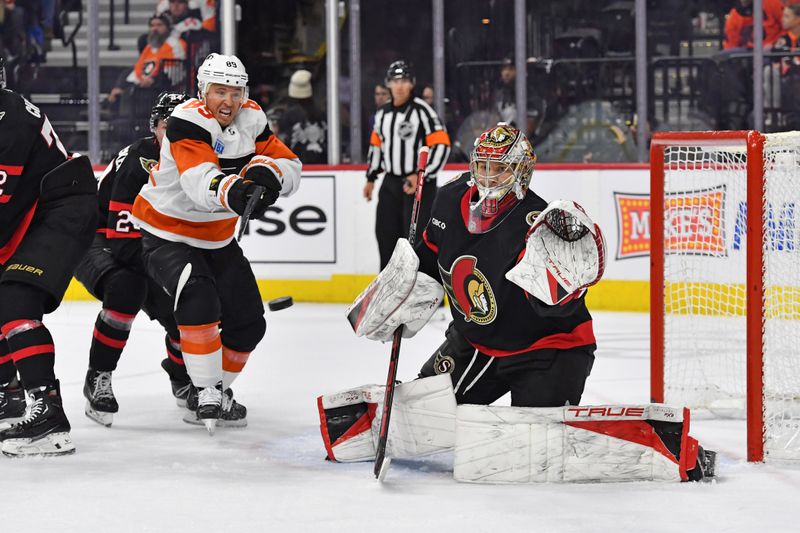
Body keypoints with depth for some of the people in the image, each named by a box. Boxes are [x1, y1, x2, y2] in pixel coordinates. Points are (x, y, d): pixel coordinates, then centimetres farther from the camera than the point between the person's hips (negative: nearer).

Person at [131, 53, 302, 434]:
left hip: (216, 238, 7)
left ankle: (217, 389, 30)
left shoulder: (251, 120, -5)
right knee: (199, 298, -31)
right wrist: (233, 193, -62)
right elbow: (200, 184, -41)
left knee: (248, 322, 8)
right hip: (166, 231, -7)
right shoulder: (187, 122, -25)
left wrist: (267, 171, -29)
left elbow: (291, 168, -5)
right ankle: (206, 391, -21)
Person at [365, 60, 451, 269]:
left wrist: (422, 176, -21)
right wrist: (371, 178, 21)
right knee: (386, 234, 11)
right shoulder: (383, 114, 9)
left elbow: (441, 145, -16)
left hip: (419, 183, -7)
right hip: (391, 183, 7)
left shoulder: (422, 110, -12)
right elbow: (376, 145, 23)